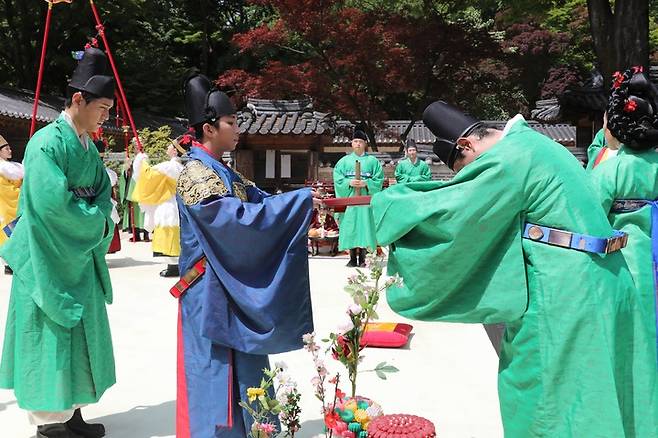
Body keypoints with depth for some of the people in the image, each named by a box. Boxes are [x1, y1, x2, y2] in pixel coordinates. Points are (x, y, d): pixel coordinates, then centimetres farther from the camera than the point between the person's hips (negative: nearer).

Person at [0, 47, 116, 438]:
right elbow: (52, 202, -23)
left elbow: (103, 194, 11)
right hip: (50, 259, -8)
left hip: (81, 256, 8)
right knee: (52, 336, 0)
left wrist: (97, 219, -9)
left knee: (79, 335, 12)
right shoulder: (47, 143, -15)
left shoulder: (88, 147, 10)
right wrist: (93, 219, -10)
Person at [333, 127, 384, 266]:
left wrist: (366, 183, -13)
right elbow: (337, 178, 4)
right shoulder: (344, 160, 13)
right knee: (350, 226, -2)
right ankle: (352, 258, 3)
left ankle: (362, 258, 0)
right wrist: (349, 182, -13)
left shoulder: (373, 161, 9)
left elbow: (379, 179, 2)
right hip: (349, 198, 1)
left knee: (364, 224, -5)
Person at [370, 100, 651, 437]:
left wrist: (388, 202, 0)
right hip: (594, 284, 10)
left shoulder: (510, 155, -14)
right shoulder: (534, 143, 15)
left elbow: (451, 210, -14)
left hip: (563, 293, -10)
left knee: (541, 394, 3)